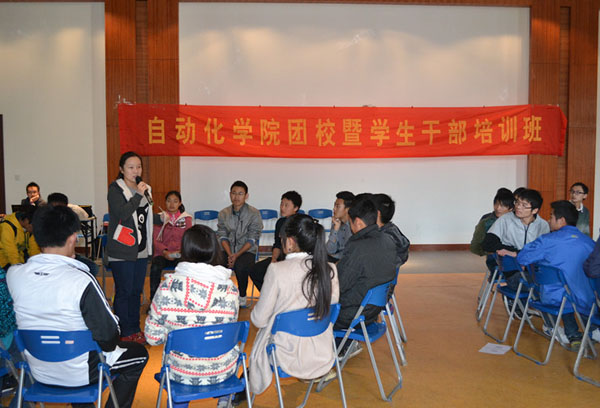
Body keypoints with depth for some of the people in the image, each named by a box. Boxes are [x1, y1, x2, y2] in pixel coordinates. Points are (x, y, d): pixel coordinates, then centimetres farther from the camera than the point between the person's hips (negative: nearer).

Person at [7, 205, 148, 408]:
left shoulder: (13, 274, -13)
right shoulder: (82, 280, -29)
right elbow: (108, 336, -24)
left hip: (38, 371, 5)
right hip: (78, 373, -5)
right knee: (139, 354, 18)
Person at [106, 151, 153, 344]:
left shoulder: (145, 188, 13)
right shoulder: (116, 189, -6)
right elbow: (121, 213, -21)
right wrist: (138, 195, -23)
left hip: (141, 249, 7)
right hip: (122, 250, -6)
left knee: (136, 291, 12)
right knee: (124, 292, -1)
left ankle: (135, 329, 22)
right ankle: (125, 333, 9)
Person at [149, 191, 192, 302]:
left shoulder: (186, 218, 9)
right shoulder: (160, 218, 9)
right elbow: (155, 239, 3)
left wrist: (181, 251, -14)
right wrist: (165, 251, -14)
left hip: (179, 254, -1)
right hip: (162, 253, 1)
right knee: (155, 268, -32)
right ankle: (153, 300, -18)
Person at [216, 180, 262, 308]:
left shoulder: (254, 214, -4)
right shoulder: (223, 213, 8)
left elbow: (252, 239, -8)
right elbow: (222, 236, 3)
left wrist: (237, 255, -18)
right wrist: (229, 254, -13)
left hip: (247, 250, -3)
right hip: (227, 250, 3)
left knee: (240, 266, -35)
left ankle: (242, 297, -10)